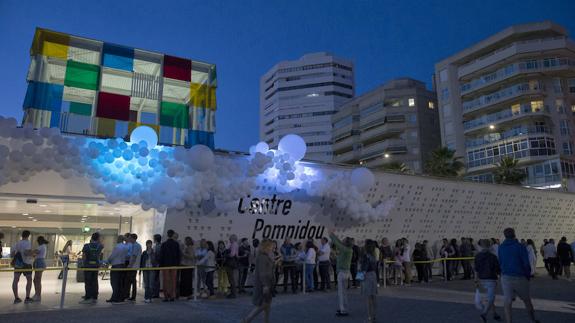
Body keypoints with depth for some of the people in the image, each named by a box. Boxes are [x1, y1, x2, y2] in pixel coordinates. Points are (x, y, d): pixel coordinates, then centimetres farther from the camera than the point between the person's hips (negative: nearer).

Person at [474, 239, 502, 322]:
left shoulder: (477, 256, 0)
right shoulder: (493, 257, -10)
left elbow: (476, 270, -1)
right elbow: (498, 270, -4)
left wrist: (476, 281, 3)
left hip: (482, 280, 5)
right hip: (491, 280, -4)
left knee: (490, 298, 22)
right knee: (491, 299, -5)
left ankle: (495, 314, 31)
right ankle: (484, 313, -25)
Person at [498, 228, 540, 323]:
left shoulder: (501, 247, 2)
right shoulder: (520, 247, -8)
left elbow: (500, 263, 4)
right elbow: (526, 264, -9)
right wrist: (528, 276, 4)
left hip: (506, 278, 1)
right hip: (520, 278, -1)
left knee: (507, 304, 3)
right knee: (527, 300, 19)